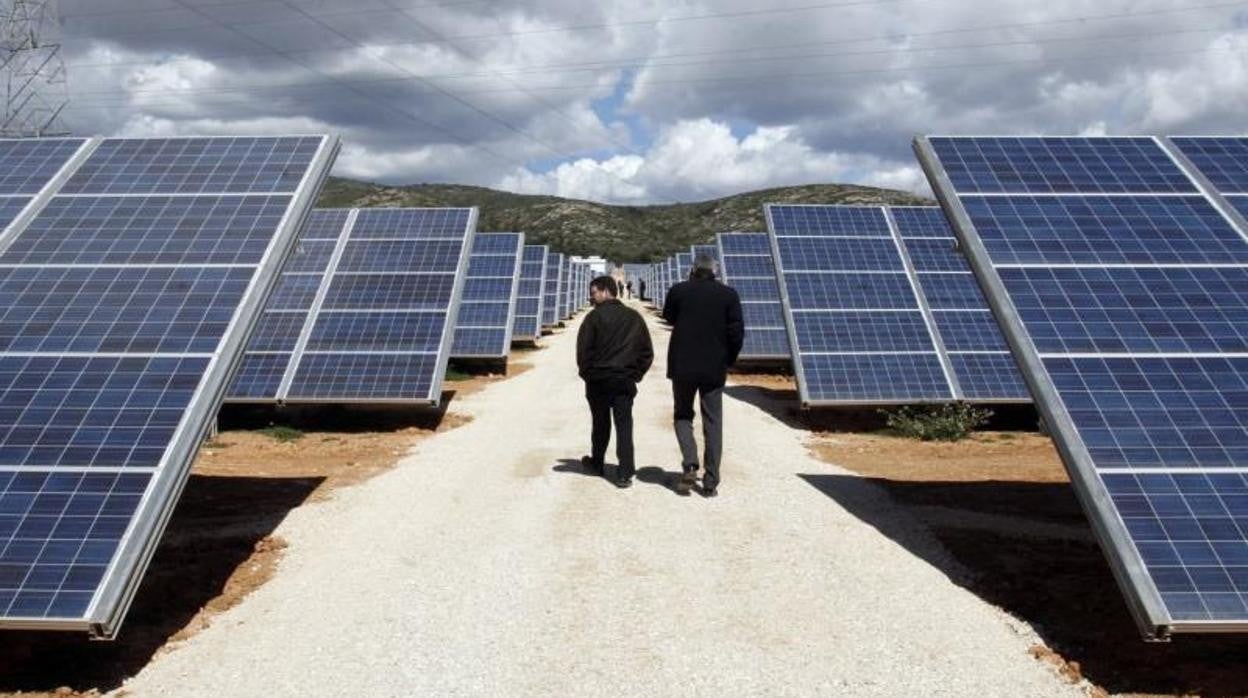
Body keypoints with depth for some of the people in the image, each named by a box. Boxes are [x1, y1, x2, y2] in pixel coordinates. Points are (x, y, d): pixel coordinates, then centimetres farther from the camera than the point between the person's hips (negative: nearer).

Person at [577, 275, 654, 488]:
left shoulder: (595, 316, -8)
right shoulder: (634, 317, 6)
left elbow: (583, 350, -11)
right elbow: (647, 352, 6)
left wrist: (586, 373, 2)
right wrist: (636, 373, 9)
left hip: (598, 380, -2)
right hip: (625, 381, 2)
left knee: (600, 423, 14)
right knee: (624, 426, 4)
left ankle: (596, 463, 31)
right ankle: (625, 474, 0)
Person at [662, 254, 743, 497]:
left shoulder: (679, 290, -4)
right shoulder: (729, 295, -2)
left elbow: (669, 317, 14)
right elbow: (737, 332, -4)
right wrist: (729, 360, 9)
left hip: (682, 366, -1)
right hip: (715, 369, 1)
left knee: (682, 415, 16)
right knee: (713, 422, 9)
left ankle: (690, 465, -3)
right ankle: (711, 481, 10)